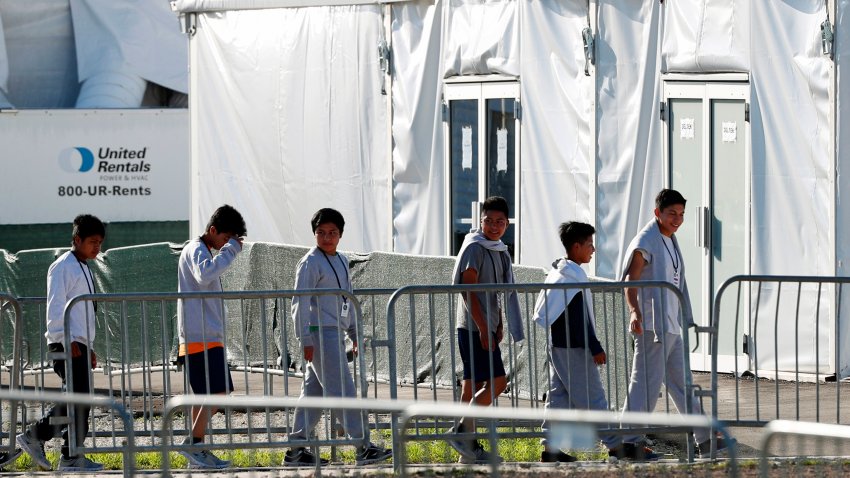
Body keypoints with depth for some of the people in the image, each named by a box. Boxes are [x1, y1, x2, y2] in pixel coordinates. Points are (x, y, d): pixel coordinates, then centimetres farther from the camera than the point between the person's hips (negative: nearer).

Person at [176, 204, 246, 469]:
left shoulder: (203, 252, 23)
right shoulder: (196, 250, -9)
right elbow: (204, 274, -32)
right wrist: (230, 250, -25)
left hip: (208, 336, 10)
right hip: (202, 338, -10)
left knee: (205, 395, 8)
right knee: (219, 391, -15)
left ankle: (196, 450, 9)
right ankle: (194, 443, -16)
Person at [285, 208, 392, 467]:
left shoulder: (341, 261, 17)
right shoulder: (311, 263, -9)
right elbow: (300, 303, -13)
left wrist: (354, 332, 22)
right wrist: (305, 339, -18)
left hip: (335, 333, 9)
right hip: (320, 333, -9)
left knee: (314, 392, 9)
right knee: (343, 392, -9)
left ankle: (296, 451, 12)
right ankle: (363, 448, -10)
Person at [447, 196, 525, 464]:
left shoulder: (499, 251, 17)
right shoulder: (474, 248, -10)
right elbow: (469, 290, -16)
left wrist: (499, 326, 13)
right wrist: (482, 327, -19)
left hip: (486, 329, 9)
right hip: (473, 328, -9)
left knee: (473, 387, 8)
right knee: (497, 382, -14)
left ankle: (469, 449, 9)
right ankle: (461, 431, -11)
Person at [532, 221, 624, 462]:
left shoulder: (557, 273, 13)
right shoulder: (573, 277, -17)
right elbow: (581, 319, -20)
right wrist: (595, 348, -18)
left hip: (557, 345, 10)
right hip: (573, 348, -10)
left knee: (559, 395, 9)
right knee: (592, 398, -4)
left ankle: (550, 446, 8)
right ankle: (616, 446, 1)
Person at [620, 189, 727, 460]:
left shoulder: (670, 242, 18)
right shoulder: (646, 242, -11)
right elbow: (630, 279, -21)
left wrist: (686, 321, 31)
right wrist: (634, 311, -37)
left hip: (671, 326, 10)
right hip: (651, 325, -9)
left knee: (682, 384, 14)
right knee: (646, 383, -9)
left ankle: (704, 440, 20)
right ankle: (630, 442, -7)